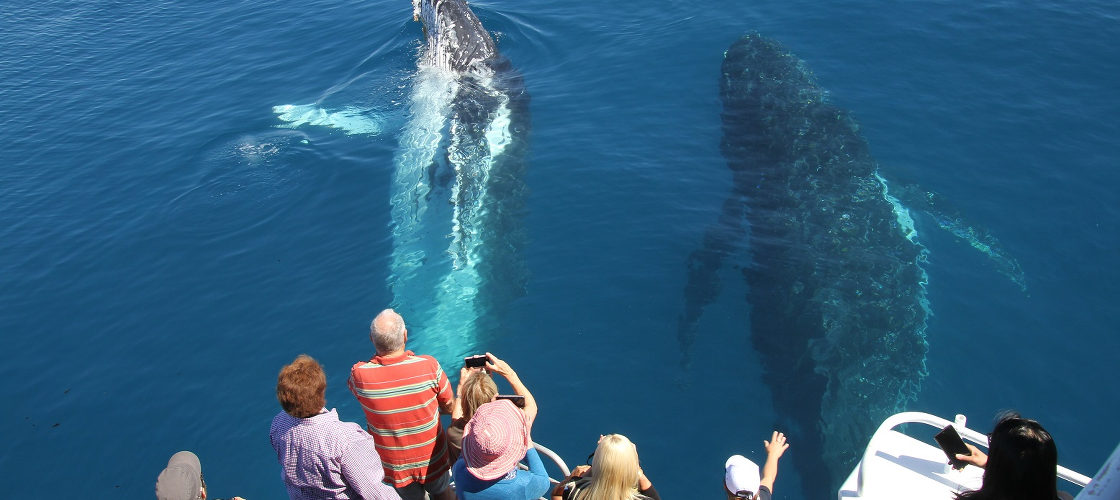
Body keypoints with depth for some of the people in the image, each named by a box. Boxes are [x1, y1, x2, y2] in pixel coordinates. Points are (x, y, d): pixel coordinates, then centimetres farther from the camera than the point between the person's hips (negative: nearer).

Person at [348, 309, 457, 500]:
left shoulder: (359, 375, -26)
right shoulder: (429, 366, -27)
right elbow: (450, 407, -10)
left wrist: (378, 355, -5)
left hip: (394, 467, 1)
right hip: (431, 460, -1)